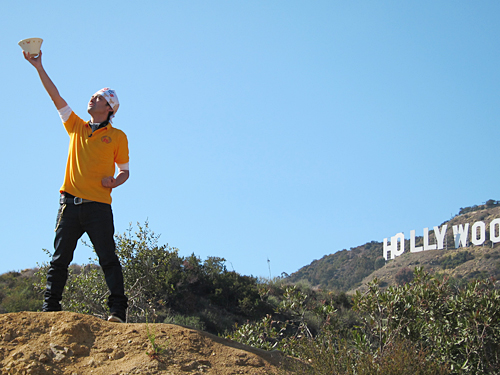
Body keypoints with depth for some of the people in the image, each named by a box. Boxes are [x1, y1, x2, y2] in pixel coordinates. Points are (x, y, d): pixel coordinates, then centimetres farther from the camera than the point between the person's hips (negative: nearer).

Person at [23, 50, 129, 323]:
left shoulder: (117, 136, 9)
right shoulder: (76, 127, 17)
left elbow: (124, 171, 12)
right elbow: (55, 96, 13)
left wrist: (114, 182, -10)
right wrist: (38, 66, 8)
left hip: (98, 206, -3)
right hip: (70, 203, 3)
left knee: (108, 260, -8)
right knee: (59, 259, 2)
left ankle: (118, 311, -11)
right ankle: (50, 308, 4)